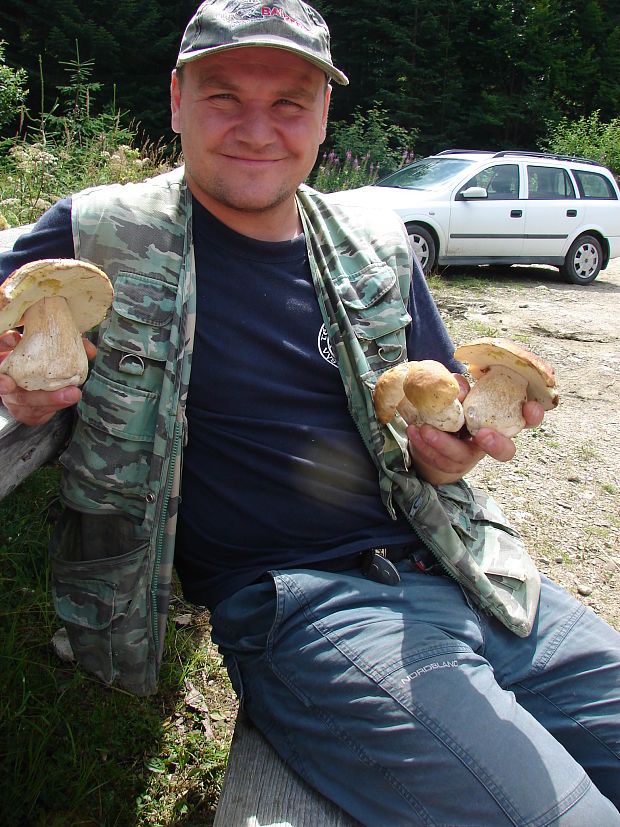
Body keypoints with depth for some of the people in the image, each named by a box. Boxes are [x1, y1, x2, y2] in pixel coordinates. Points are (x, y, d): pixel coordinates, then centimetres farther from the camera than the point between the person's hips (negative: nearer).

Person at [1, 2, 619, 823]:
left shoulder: (378, 250, 11)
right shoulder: (103, 236, 0)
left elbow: (442, 421, 16)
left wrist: (447, 450, -9)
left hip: (462, 569, 6)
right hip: (301, 604, -5)